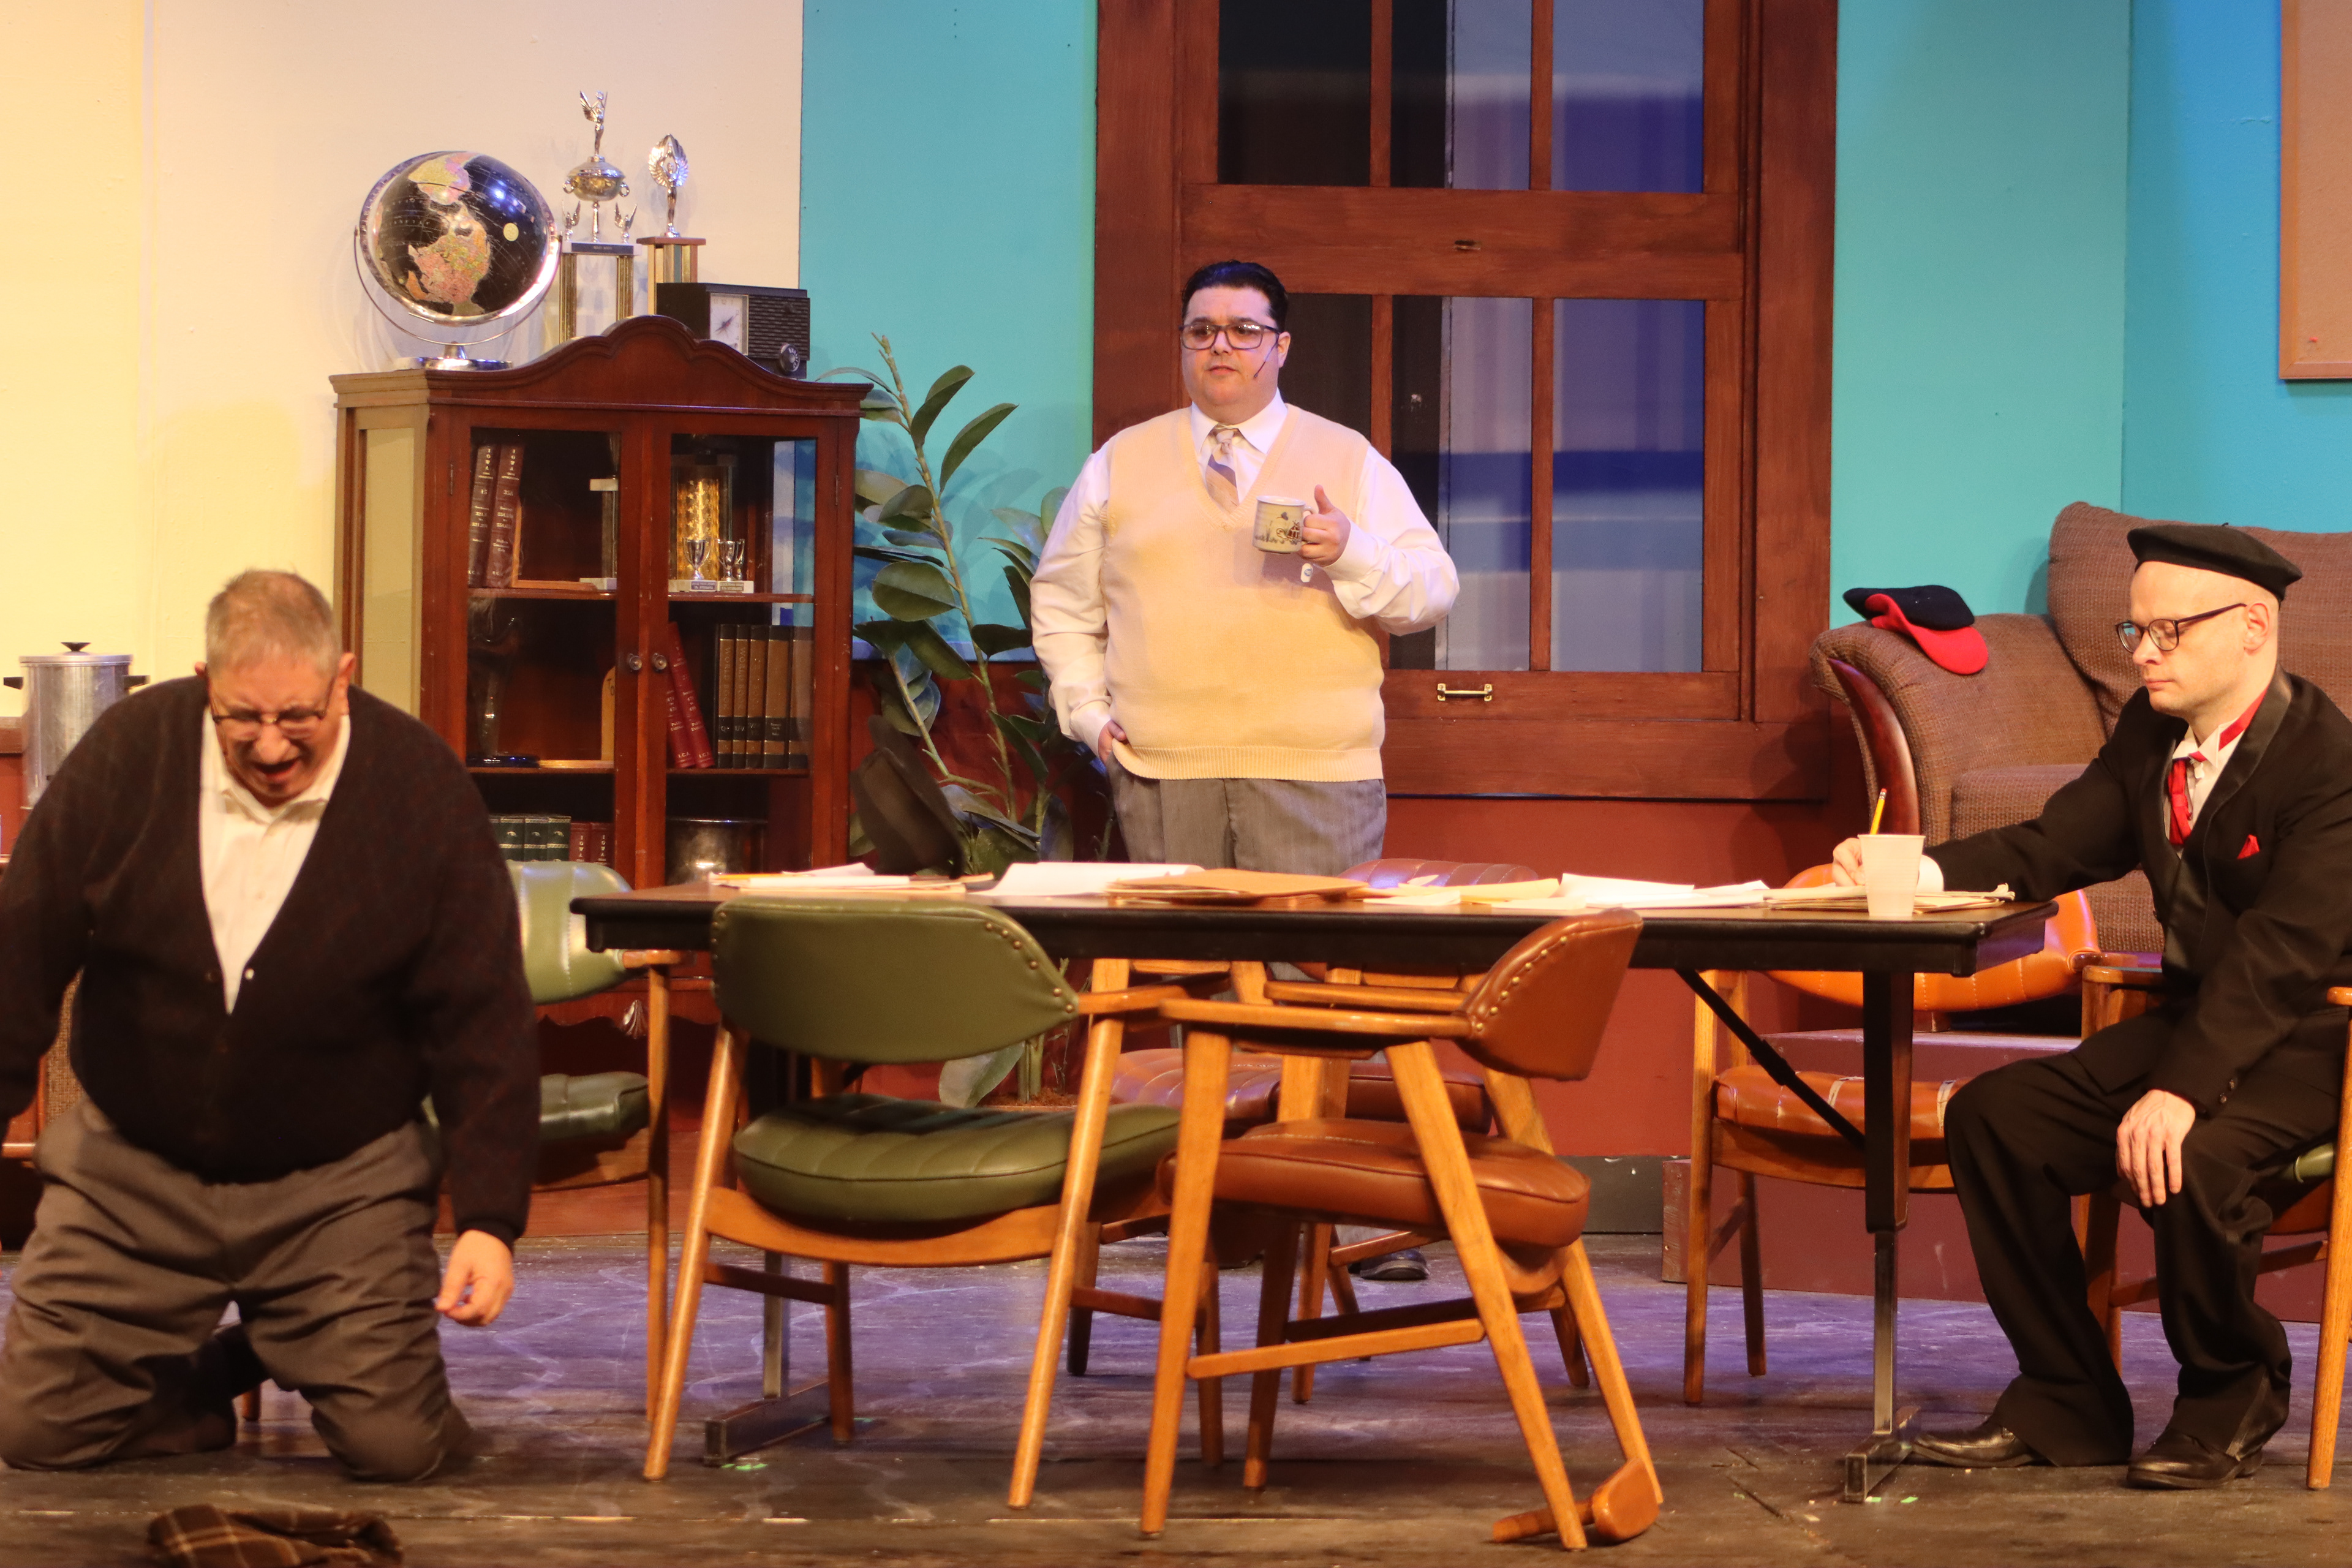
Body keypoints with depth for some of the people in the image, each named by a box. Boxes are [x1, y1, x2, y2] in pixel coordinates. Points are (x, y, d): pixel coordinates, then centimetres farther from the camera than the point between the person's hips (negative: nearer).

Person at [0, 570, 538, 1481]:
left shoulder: (422, 793, -12)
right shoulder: (129, 755, -10)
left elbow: (483, 1021, -10)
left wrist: (489, 1220, -15)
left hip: (338, 1185, -1)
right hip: (131, 1171, 1)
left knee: (394, 1445, -13)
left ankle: (289, 1356, 21)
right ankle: (201, 1382, 23)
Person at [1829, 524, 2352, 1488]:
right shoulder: (2151, 731, 7)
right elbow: (2050, 849, 5)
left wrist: (2182, 1089, -38)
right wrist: (1914, 872, -15)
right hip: (2196, 1015, 9)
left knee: (2191, 1160, -34)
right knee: (1994, 1115, -6)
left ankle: (2230, 1403, -5)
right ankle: (2067, 1405, 2)